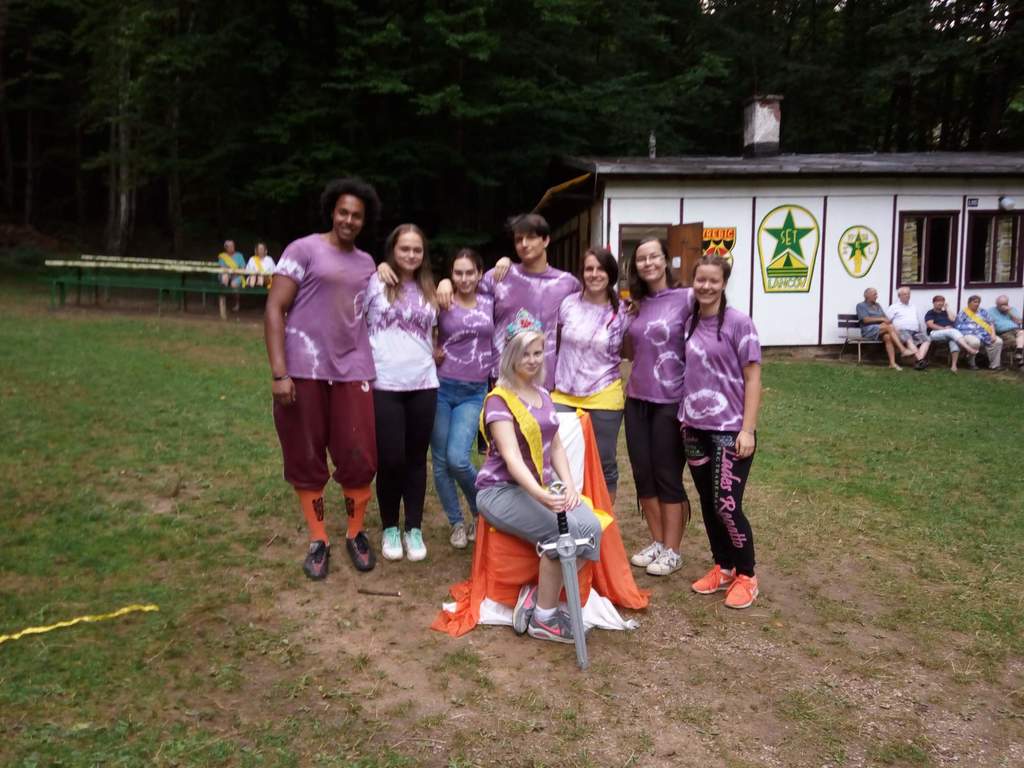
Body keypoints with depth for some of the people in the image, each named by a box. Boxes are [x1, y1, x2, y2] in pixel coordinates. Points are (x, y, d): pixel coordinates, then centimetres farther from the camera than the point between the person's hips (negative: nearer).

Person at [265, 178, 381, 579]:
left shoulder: (366, 263, 15)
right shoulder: (303, 249, -1)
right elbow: (274, 310, -7)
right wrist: (279, 373, -13)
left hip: (352, 372, 4)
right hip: (303, 372, -3)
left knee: (359, 458, 3)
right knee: (306, 459, 6)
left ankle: (356, 534, 23)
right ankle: (318, 540, 22)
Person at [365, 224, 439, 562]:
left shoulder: (428, 290, 13)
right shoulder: (375, 283, 0)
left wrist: (439, 354, 10)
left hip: (423, 386, 4)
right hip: (384, 386, -3)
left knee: (416, 458, 9)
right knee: (390, 460, 0)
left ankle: (414, 528, 20)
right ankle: (389, 528, 18)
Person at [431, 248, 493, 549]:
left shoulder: (490, 304, 5)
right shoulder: (441, 303, -1)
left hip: (474, 393, 0)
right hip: (441, 388, 0)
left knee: (458, 459, -13)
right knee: (440, 461, 3)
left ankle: (481, 510, 13)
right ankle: (457, 523, 21)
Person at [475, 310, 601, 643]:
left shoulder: (543, 395, 13)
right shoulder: (499, 400, -11)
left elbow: (555, 446, 11)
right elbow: (512, 457, -25)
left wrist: (569, 485, -8)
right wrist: (541, 495, -41)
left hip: (540, 486, 7)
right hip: (501, 489, -7)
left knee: (590, 526, -20)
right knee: (563, 530, -29)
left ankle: (539, 594, -7)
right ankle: (543, 617, -11)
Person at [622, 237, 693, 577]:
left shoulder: (685, 298, -8)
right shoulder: (637, 304, 10)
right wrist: (626, 321, 2)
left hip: (670, 402, -6)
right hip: (637, 400, 6)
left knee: (668, 477, 3)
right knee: (643, 475, 10)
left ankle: (672, 551, 17)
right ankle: (656, 542, 26)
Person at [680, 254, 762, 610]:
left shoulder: (738, 322, -9)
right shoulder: (690, 323, 6)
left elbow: (753, 379, -10)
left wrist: (747, 429, -15)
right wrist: (684, 417, 8)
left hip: (730, 430, -5)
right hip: (696, 429, 6)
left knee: (726, 506, -5)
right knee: (708, 504, 12)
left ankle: (746, 576, 13)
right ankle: (722, 567, 28)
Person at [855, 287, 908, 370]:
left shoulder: (877, 305, 25)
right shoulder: (861, 306, 5)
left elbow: (885, 318, 18)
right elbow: (866, 320, -10)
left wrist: (887, 320, -7)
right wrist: (881, 319, -14)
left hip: (881, 330, 6)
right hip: (869, 330, -5)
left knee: (888, 337, -31)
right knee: (890, 326, -31)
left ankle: (892, 363, -41)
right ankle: (903, 350, -37)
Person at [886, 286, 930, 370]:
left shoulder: (914, 307, 32)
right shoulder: (894, 307, 14)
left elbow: (921, 322, 32)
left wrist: (923, 332, 16)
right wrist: (895, 330, -11)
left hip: (915, 332, 5)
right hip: (902, 331, -5)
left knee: (926, 339, -26)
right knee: (908, 340, -38)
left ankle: (920, 358, -44)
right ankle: (921, 359, -50)